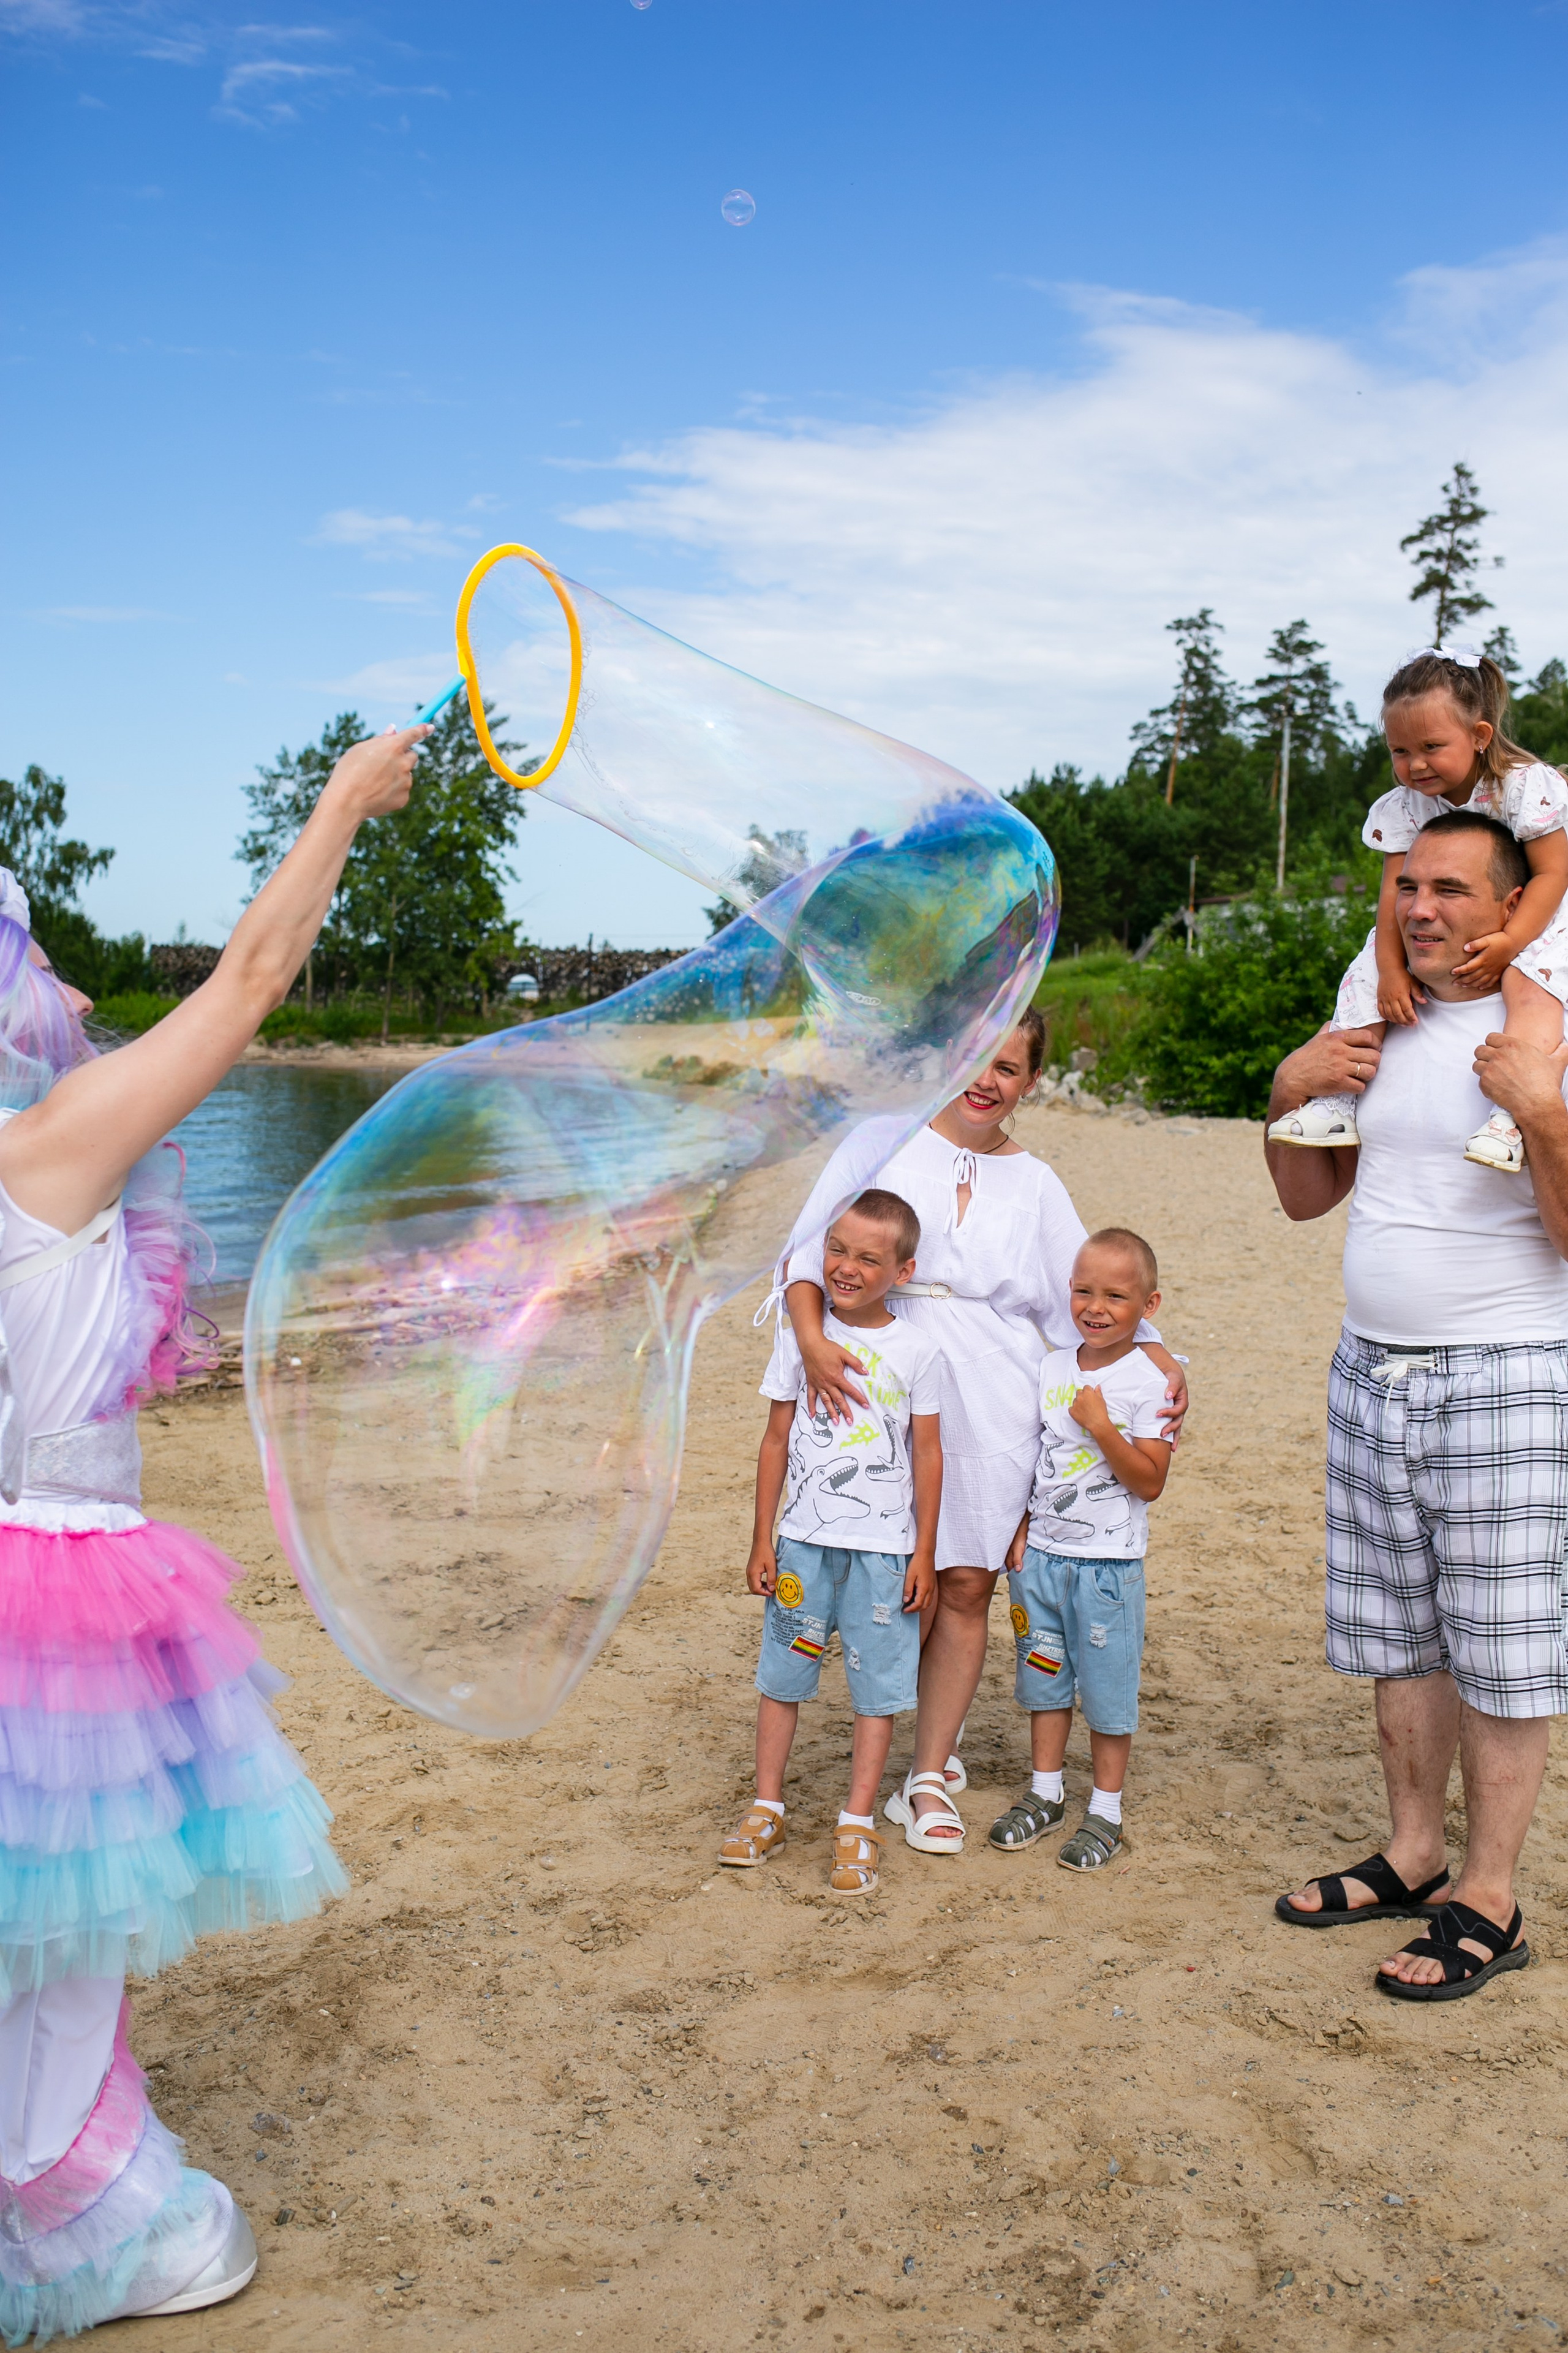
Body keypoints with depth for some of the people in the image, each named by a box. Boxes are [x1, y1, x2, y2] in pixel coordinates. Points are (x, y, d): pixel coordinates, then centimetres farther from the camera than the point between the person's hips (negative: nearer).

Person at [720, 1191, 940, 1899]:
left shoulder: (915, 1350, -3)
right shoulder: (800, 1334, 1)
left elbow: (928, 1454, 1)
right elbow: (777, 1439, 4)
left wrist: (925, 1552, -1)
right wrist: (761, 1540, 3)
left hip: (883, 1546, -1)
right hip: (803, 1538, 2)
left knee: (877, 1680, 4)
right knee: (783, 1671, 10)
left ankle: (858, 1823, 16)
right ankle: (766, 1806, 24)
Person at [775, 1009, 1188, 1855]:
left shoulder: (1034, 1182, 13)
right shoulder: (884, 1141, 6)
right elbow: (808, 1251, -1)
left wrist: (1160, 1356, -2)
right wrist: (812, 1339, -18)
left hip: (992, 1409, 2)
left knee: (966, 1587, 1)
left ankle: (927, 1780, 13)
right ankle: (940, 1736, 24)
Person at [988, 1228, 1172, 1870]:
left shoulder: (1148, 1381, -12)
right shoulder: (1052, 1368, 4)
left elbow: (1150, 1482, -16)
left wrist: (1100, 1425, -25)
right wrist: (1021, 1531, 6)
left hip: (1109, 1561, -5)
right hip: (1041, 1553, 5)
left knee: (1107, 1685, 5)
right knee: (1044, 1674, 16)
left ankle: (1106, 1811, 20)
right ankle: (1045, 1793, 32)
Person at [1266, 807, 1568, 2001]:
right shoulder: (1383, 1037, 11)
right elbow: (1308, 1198, 18)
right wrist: (1288, 1092, 2)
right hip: (1373, 1372, 7)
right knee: (1401, 1639, 15)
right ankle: (1413, 1855, 30)